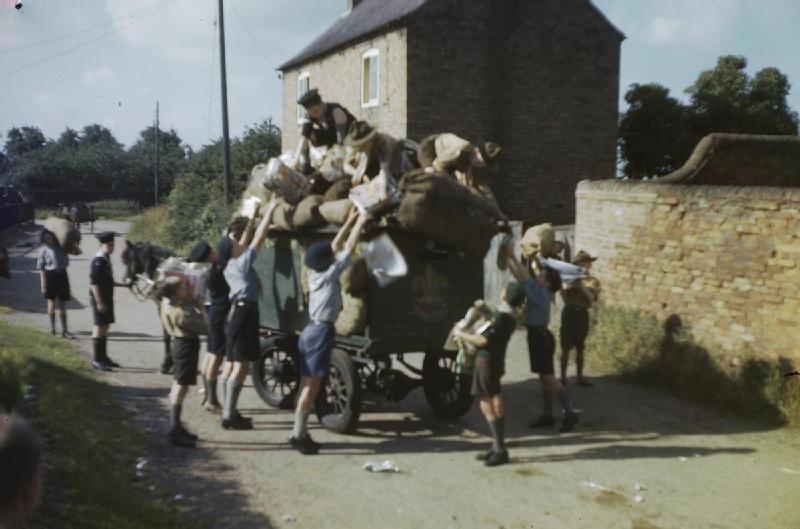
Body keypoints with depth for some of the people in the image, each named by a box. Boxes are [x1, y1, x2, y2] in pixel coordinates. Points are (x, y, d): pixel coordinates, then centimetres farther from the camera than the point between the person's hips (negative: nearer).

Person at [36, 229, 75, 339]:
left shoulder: (61, 247, 1)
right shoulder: (44, 251, -5)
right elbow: (41, 268, -6)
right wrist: (43, 284, -10)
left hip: (62, 275, 2)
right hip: (50, 276, -2)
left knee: (62, 303, 3)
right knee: (51, 302, 10)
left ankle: (64, 330, 5)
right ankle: (52, 327, 22)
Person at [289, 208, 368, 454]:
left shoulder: (315, 274, 12)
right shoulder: (329, 274, -10)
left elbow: (335, 245, 21)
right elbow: (349, 247, -7)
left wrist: (349, 221, 24)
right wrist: (360, 223, 2)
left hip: (312, 331, 9)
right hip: (321, 332, -9)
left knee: (308, 383, 10)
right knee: (312, 384, -7)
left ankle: (300, 432, 13)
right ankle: (298, 434, -6)